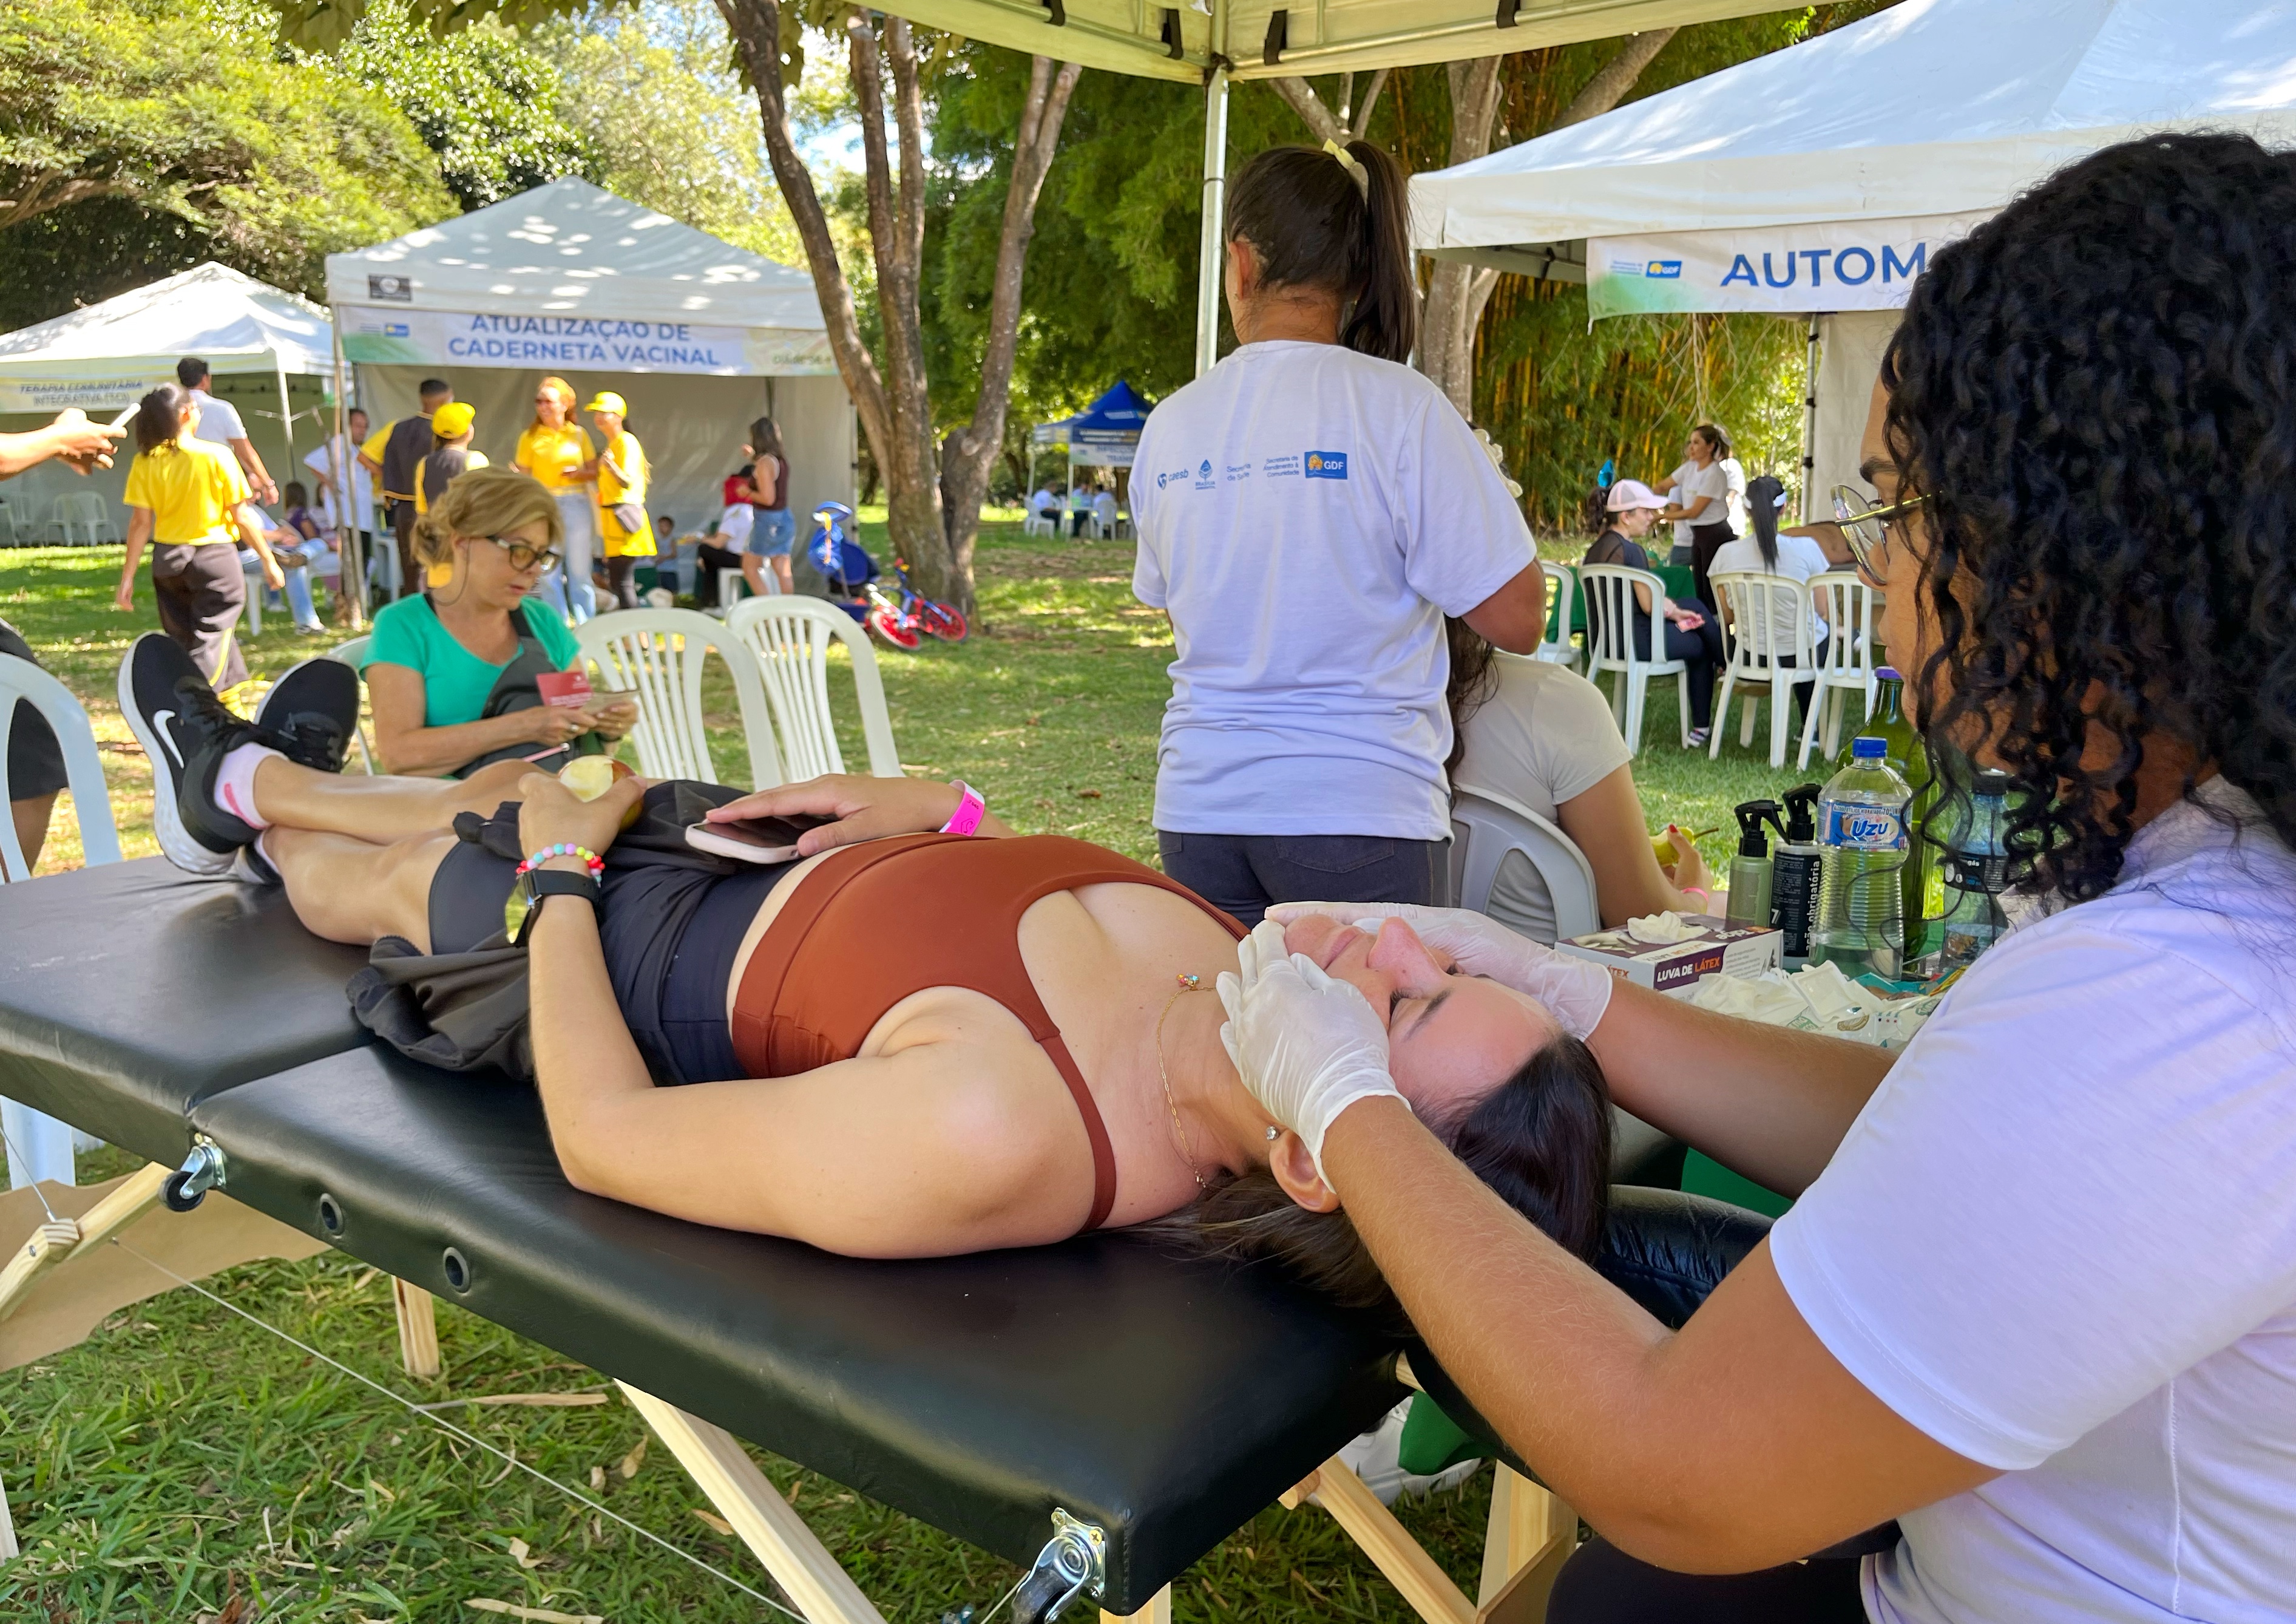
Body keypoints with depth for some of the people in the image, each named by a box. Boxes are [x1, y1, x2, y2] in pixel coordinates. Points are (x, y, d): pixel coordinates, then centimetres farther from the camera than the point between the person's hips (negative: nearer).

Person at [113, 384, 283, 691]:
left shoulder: (145, 462, -2)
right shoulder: (216, 456, -10)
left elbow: (141, 523, -5)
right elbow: (241, 517, -8)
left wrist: (128, 577, -1)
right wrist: (269, 561, 2)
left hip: (168, 560, 4)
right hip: (214, 557, -4)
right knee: (207, 646, -3)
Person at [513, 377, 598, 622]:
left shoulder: (579, 434, 7)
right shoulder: (530, 437, 5)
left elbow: (594, 472, 8)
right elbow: (523, 477, 2)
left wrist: (579, 473, -11)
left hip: (577, 505, 0)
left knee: (580, 571, 1)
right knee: (549, 573, -1)